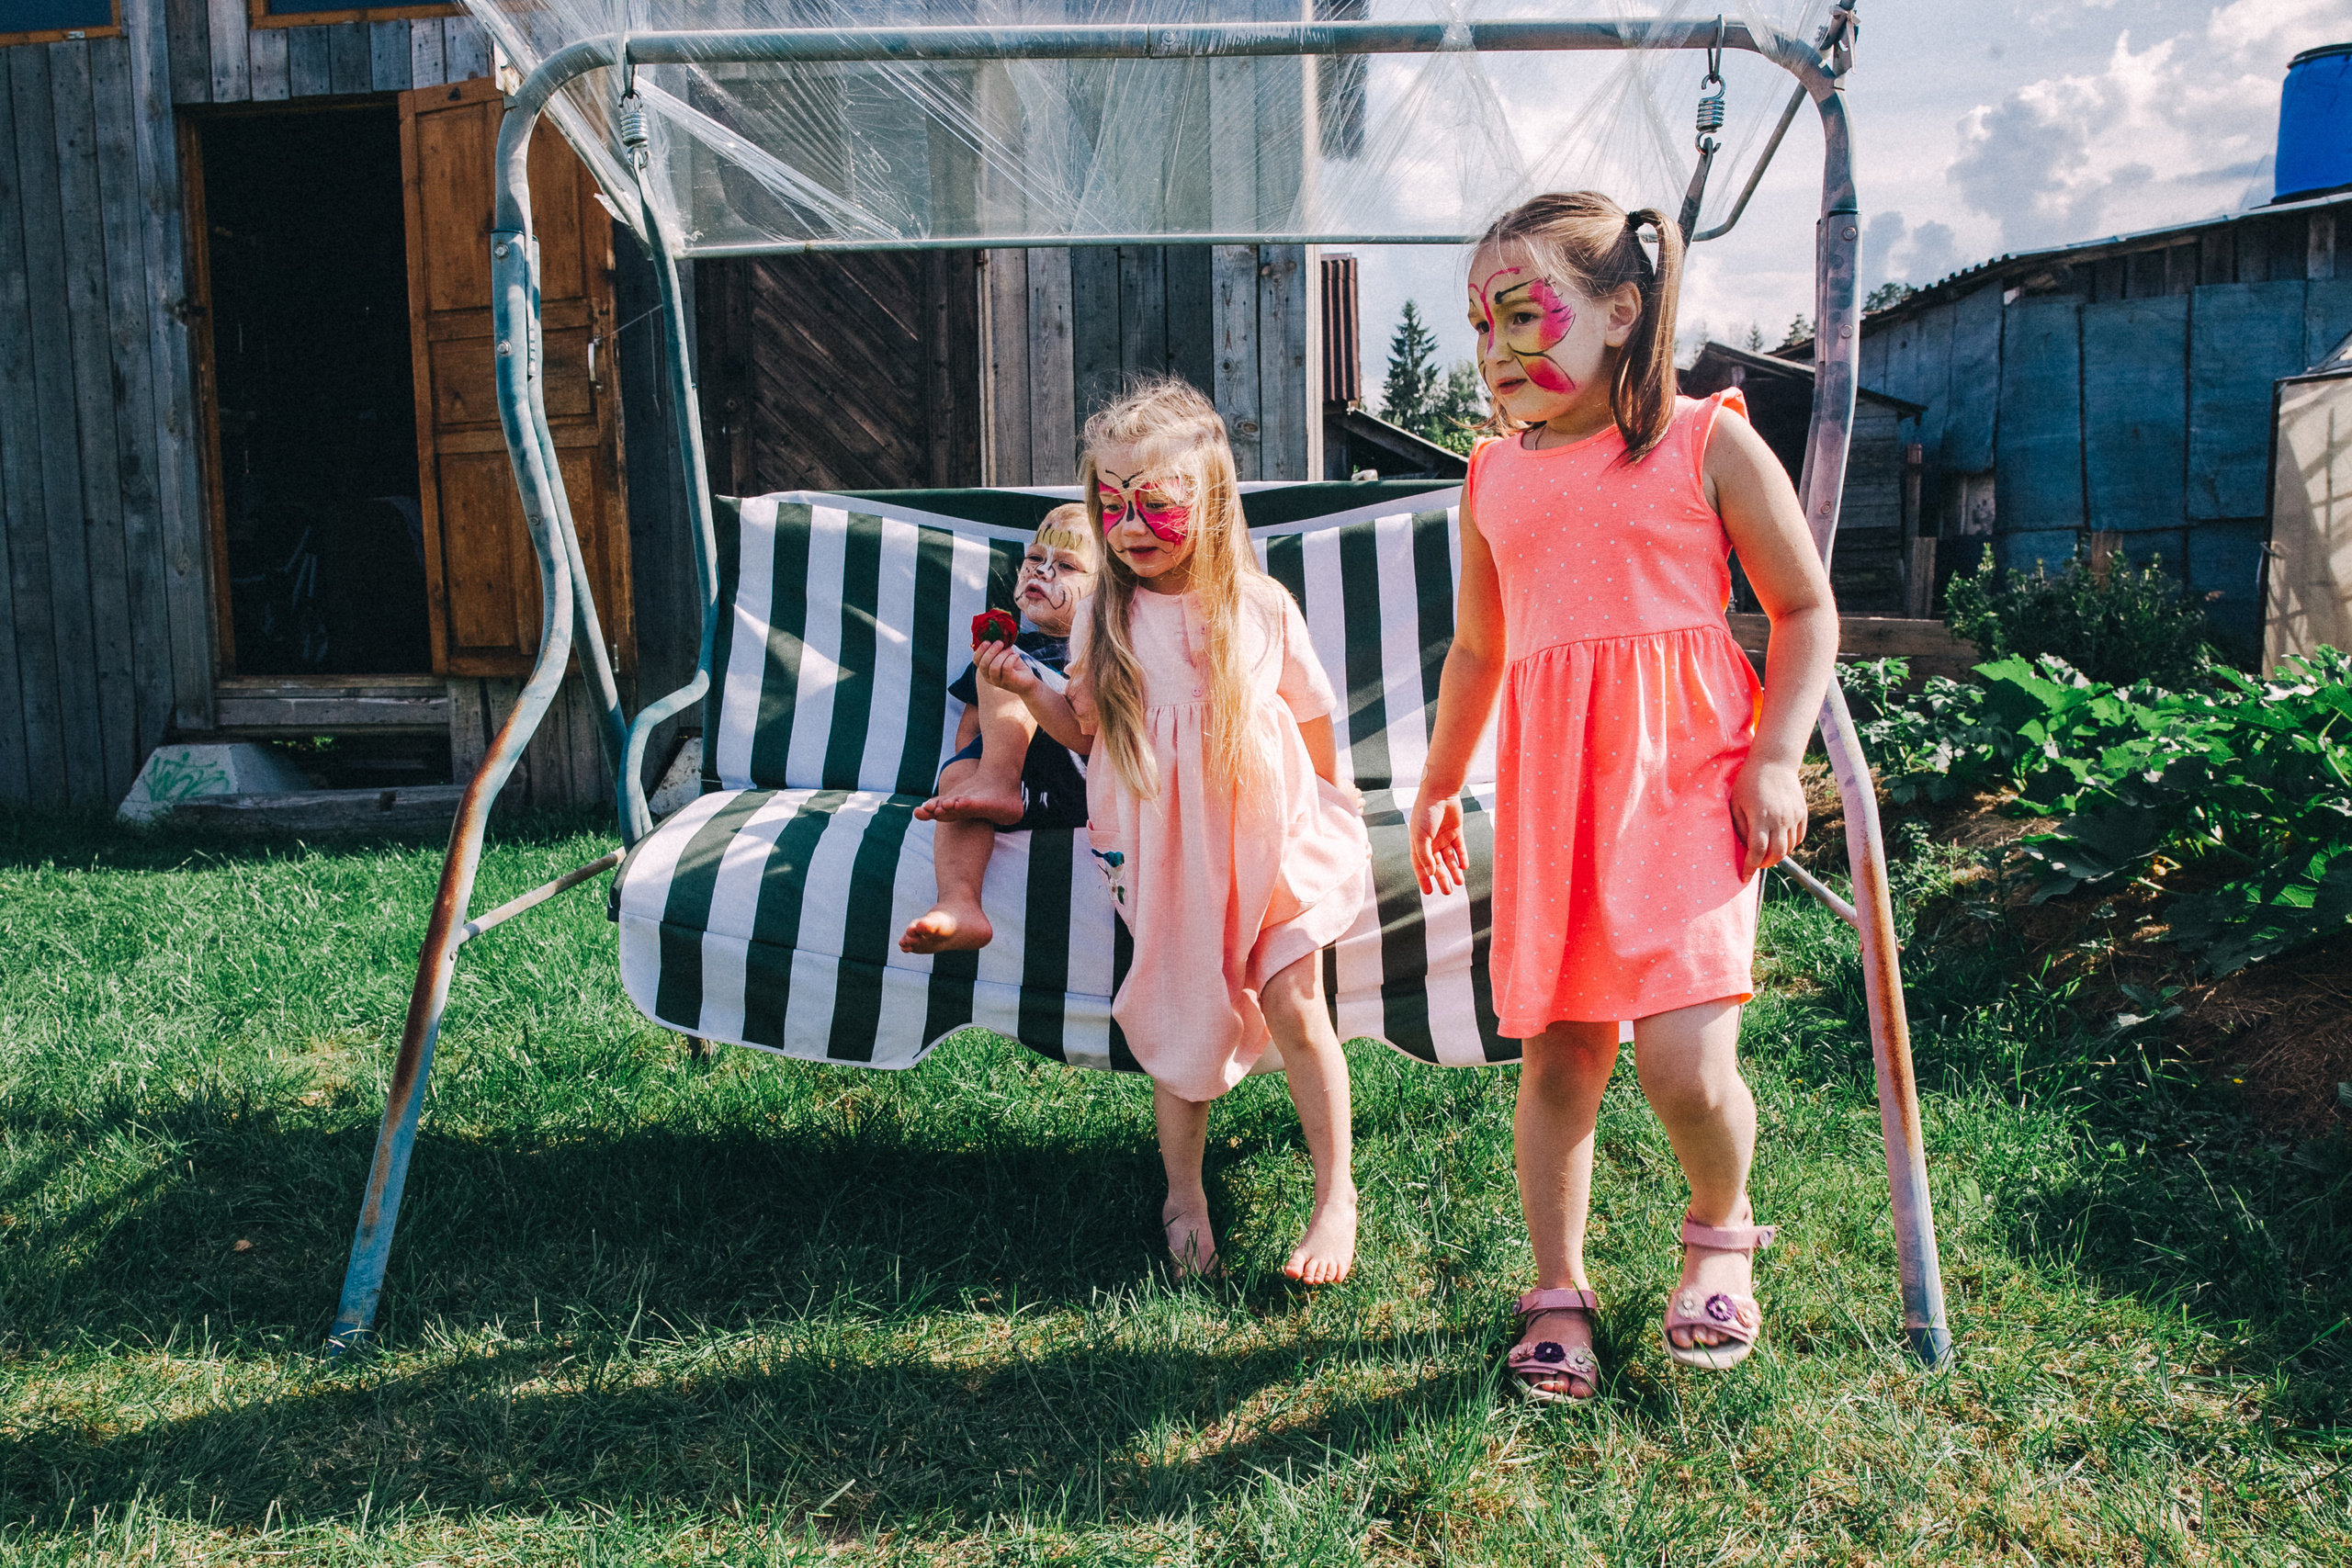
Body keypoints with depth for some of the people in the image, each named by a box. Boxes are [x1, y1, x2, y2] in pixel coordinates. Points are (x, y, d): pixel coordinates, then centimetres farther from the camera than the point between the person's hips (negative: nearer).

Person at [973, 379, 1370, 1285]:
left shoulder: (1260, 606, -5)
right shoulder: (1106, 618, -2)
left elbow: (1310, 717, 8)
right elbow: (1088, 735, 5)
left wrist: (1330, 811, 16)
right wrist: (1026, 690, -11)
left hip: (1265, 837, -1)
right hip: (1163, 851, 1)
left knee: (1295, 1007, -6)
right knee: (1182, 1020, 3)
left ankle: (1335, 1193, 12)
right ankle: (1184, 1195, 22)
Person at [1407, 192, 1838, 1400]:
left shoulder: (1708, 443, 1)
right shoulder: (1493, 476, 13)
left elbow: (1806, 609, 5)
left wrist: (1776, 759, -5)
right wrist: (1439, 786, 28)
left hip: (1686, 784, -4)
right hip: (1549, 798, 4)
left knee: (1683, 1063, -12)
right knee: (1556, 1059, 6)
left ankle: (1722, 1230, 21)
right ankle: (1557, 1290, 23)